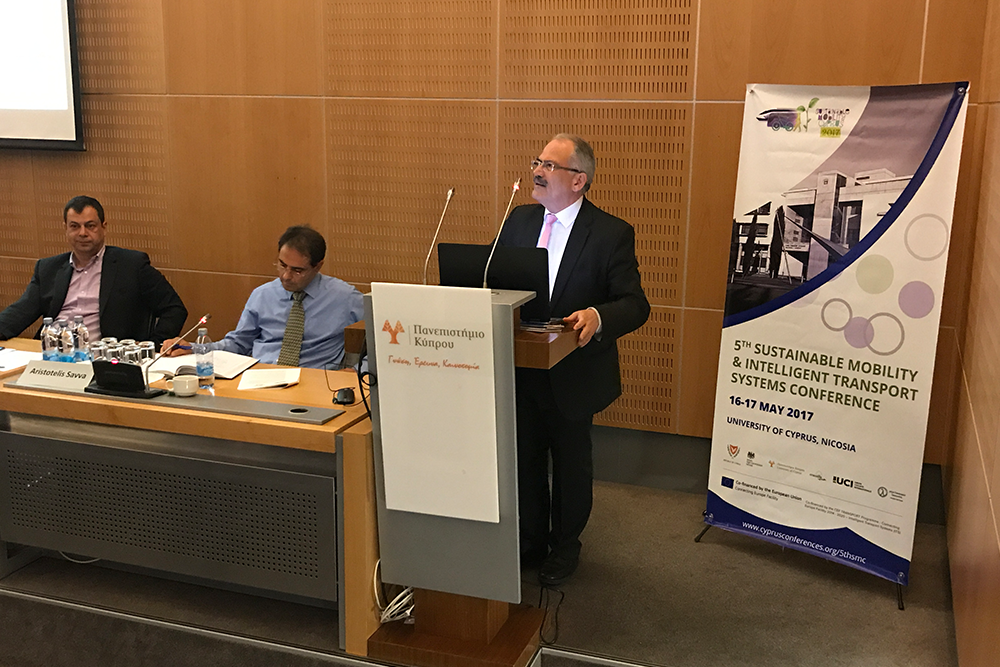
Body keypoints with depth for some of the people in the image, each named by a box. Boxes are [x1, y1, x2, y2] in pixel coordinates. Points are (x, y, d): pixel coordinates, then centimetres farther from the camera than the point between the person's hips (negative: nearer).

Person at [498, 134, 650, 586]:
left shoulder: (611, 234, -13)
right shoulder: (518, 221, 3)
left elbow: (635, 304, -17)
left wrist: (597, 316, -37)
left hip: (573, 374, -4)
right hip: (520, 368, 4)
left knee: (572, 463, 15)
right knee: (525, 459, 18)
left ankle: (565, 547, 37)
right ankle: (530, 540, 39)